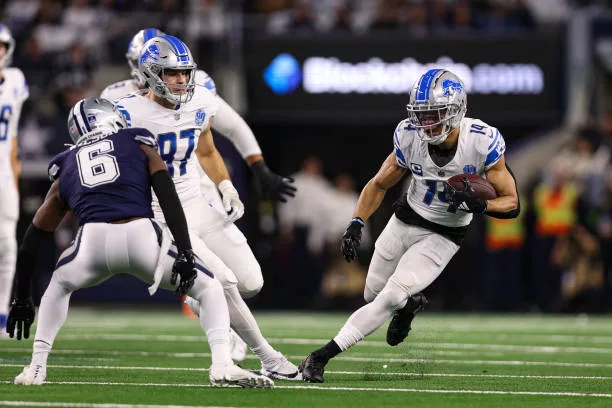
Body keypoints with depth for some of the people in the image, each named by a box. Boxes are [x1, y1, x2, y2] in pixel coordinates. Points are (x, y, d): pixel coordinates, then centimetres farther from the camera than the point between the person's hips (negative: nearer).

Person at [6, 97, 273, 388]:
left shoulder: (66, 169, 31)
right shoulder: (139, 146, 26)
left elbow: (31, 243, 33)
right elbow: (169, 200, 8)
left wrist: (22, 299, 39)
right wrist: (185, 253, 2)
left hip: (93, 240, 2)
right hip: (141, 236, -2)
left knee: (59, 286, 35)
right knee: (209, 289, 19)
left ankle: (37, 367, 22)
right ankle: (222, 365, -2)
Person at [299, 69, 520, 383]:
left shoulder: (482, 142, -26)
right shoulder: (410, 137, -18)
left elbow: (512, 203, -18)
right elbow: (379, 184, -1)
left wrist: (479, 204, -38)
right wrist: (356, 225, -14)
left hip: (443, 236, -4)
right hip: (405, 220, 4)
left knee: (391, 297, -18)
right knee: (373, 294, 15)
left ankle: (325, 354, -14)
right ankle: (411, 304, 49)